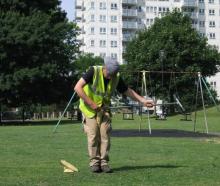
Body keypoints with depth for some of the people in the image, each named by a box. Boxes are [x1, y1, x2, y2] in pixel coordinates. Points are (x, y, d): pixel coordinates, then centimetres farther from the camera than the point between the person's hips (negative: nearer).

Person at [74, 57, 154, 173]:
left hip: (104, 109, 4)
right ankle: (94, 162, 1)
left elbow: (127, 91, 6)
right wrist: (91, 103, -27)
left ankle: (104, 162, 3)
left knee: (105, 135, -4)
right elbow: (77, 88, -25)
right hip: (89, 108, -3)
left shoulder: (116, 77, -7)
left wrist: (143, 101, -2)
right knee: (93, 135, -8)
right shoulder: (93, 71, -21)